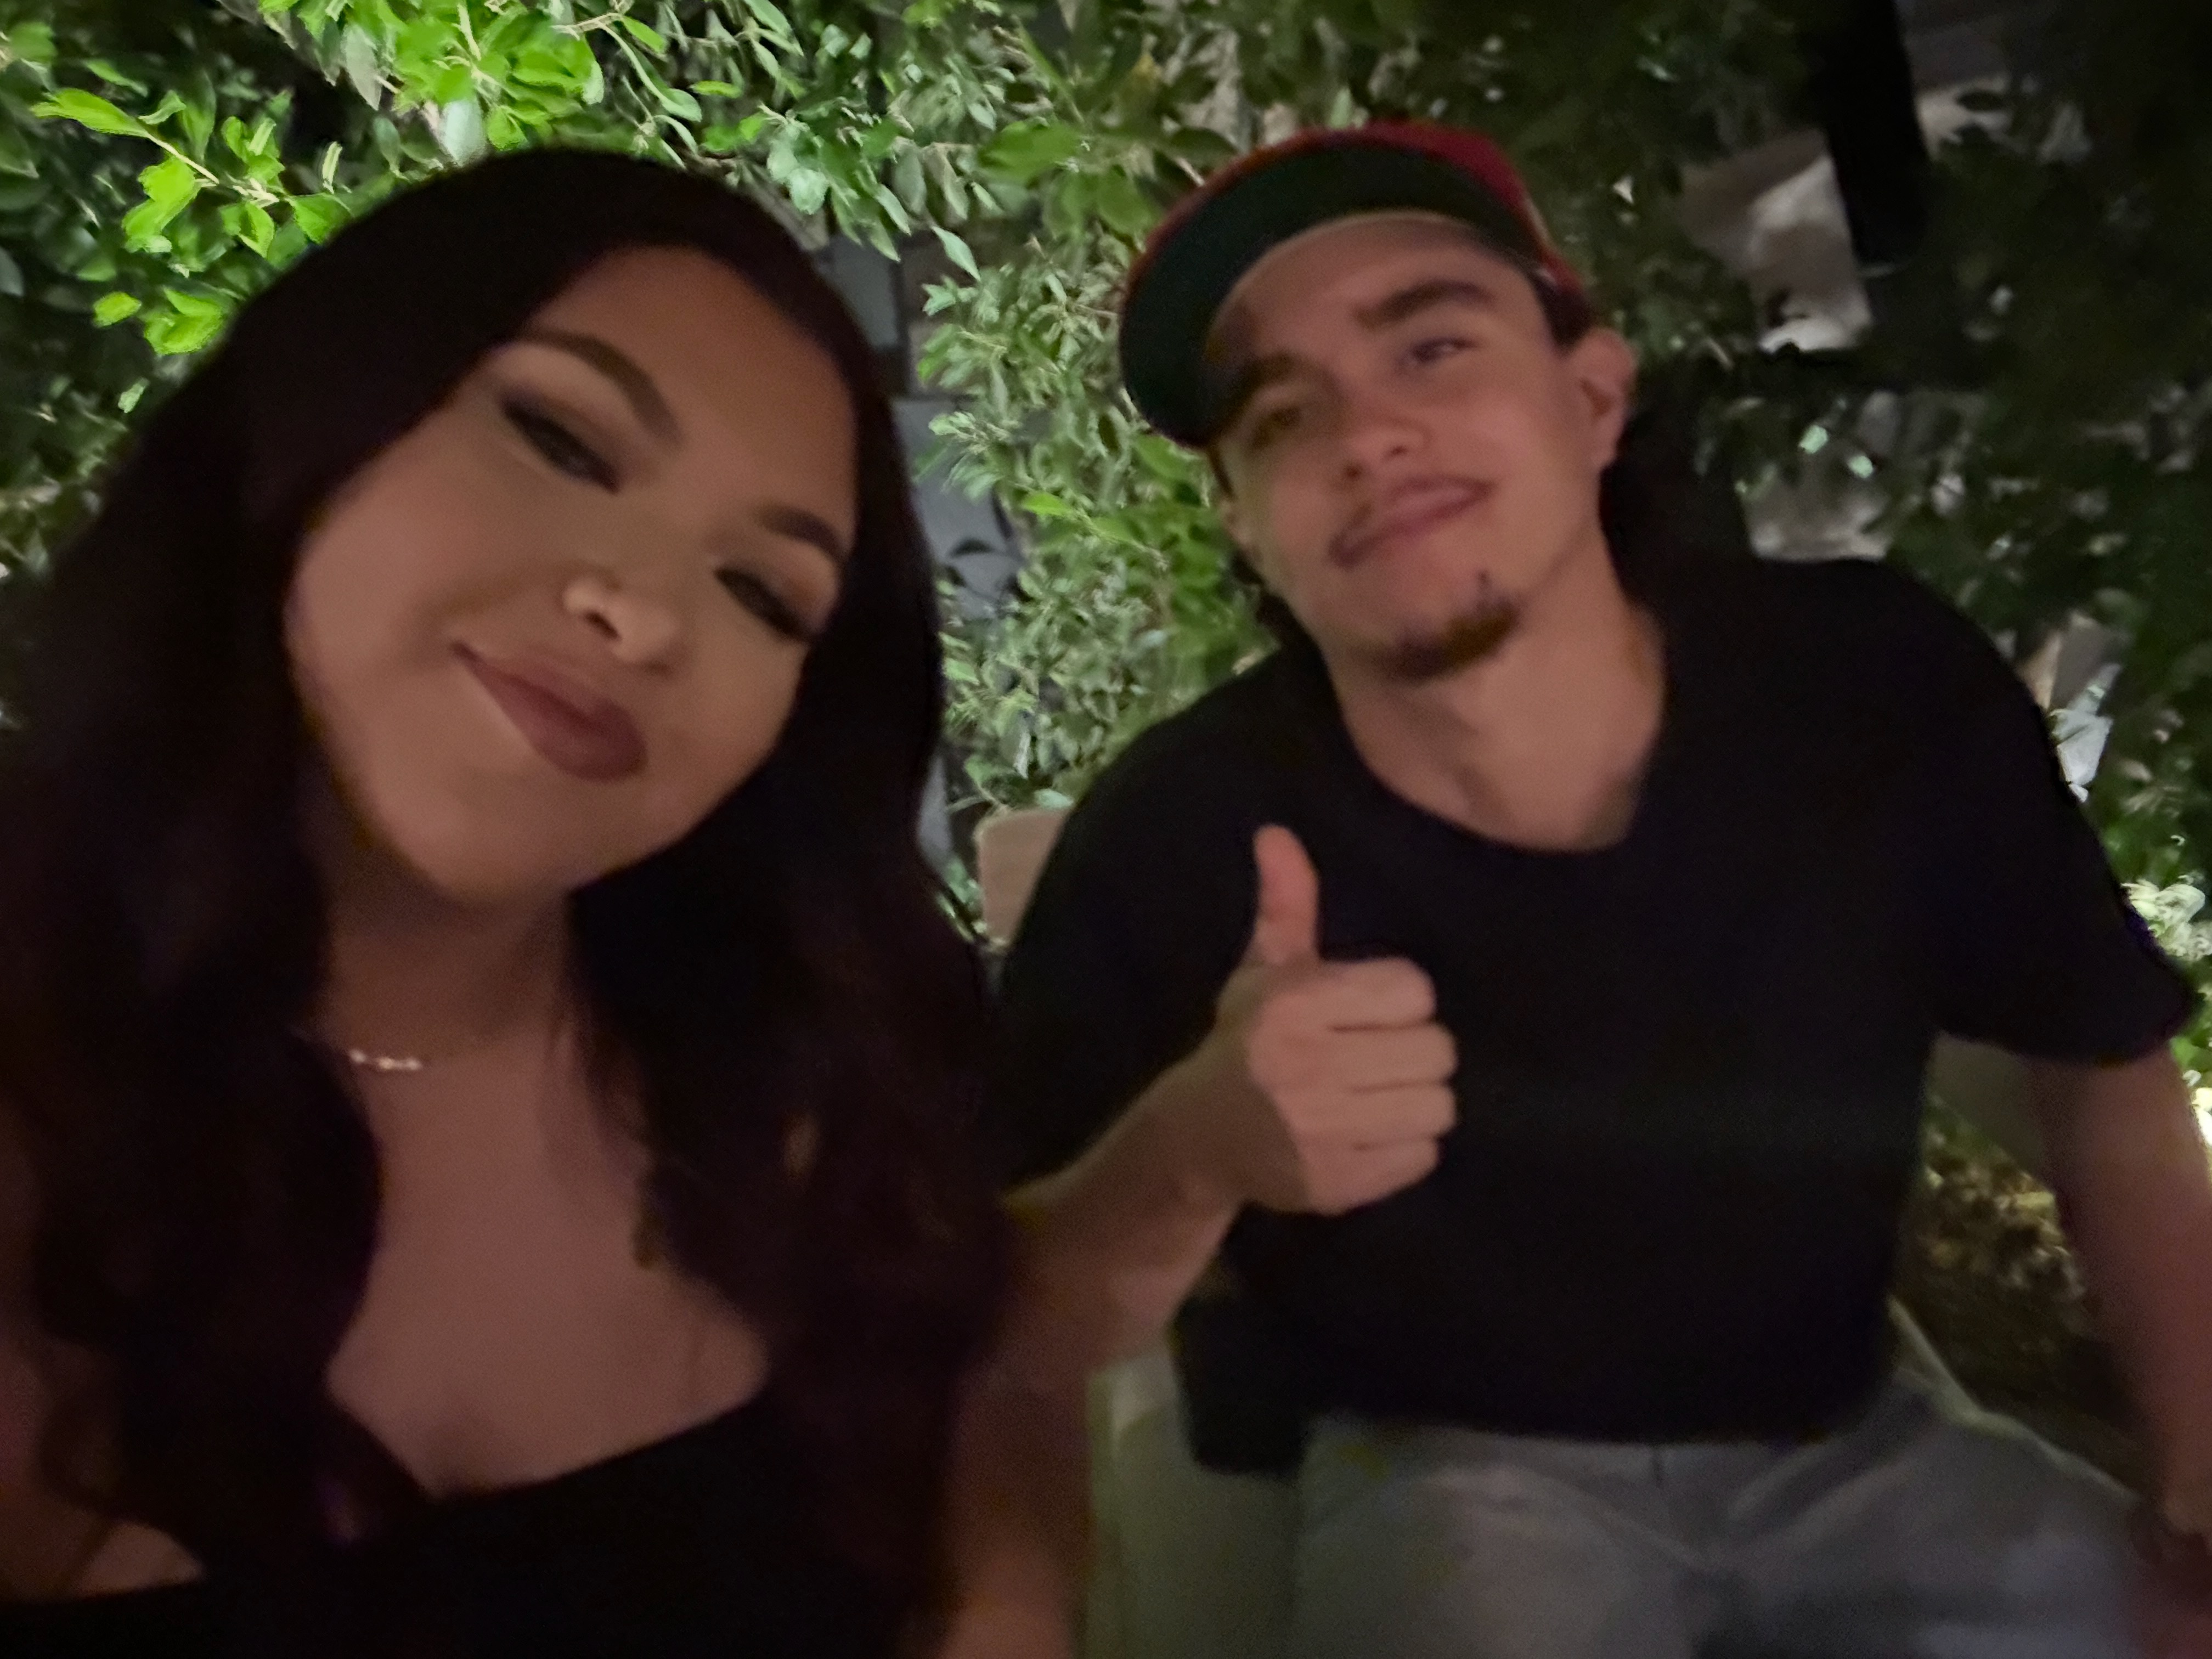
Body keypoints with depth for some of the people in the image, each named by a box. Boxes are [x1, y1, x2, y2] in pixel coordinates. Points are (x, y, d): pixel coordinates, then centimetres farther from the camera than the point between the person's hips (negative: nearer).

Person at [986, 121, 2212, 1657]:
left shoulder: (1882, 691, -16)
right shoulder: (1177, 841, -23)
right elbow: (1008, 1334, -16)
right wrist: (1187, 1157, -37)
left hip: (1841, 1448, 3)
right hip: (1427, 1468, -2)